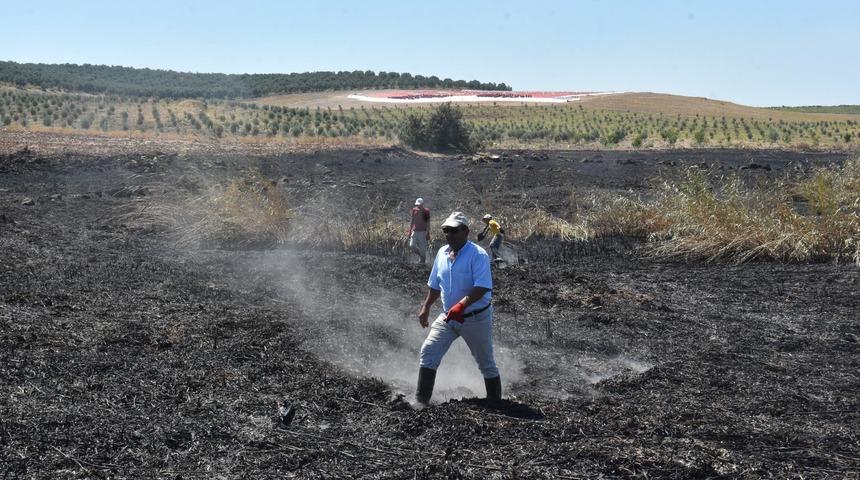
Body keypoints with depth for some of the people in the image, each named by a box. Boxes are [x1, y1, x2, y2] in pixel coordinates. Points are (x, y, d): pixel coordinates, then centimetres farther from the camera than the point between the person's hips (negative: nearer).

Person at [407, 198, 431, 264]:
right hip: (415, 231, 5)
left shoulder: (426, 211, -7)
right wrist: (409, 230, 12)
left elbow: (428, 223, -5)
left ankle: (423, 262, 12)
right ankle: (421, 255, 23)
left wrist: (428, 233, -9)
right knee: (411, 246, -2)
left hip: (422, 232, -5)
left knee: (422, 248, -2)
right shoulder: (414, 210, 6)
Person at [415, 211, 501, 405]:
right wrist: (426, 307, 19)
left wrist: (462, 305, -37)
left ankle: (495, 402, 25)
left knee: (486, 363, 8)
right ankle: (421, 400, -3)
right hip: (447, 317, 6)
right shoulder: (442, 253, 4)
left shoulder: (478, 255, -17)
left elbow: (482, 287, -27)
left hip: (476, 318, -6)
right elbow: (435, 285, 18)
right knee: (428, 351, -7)